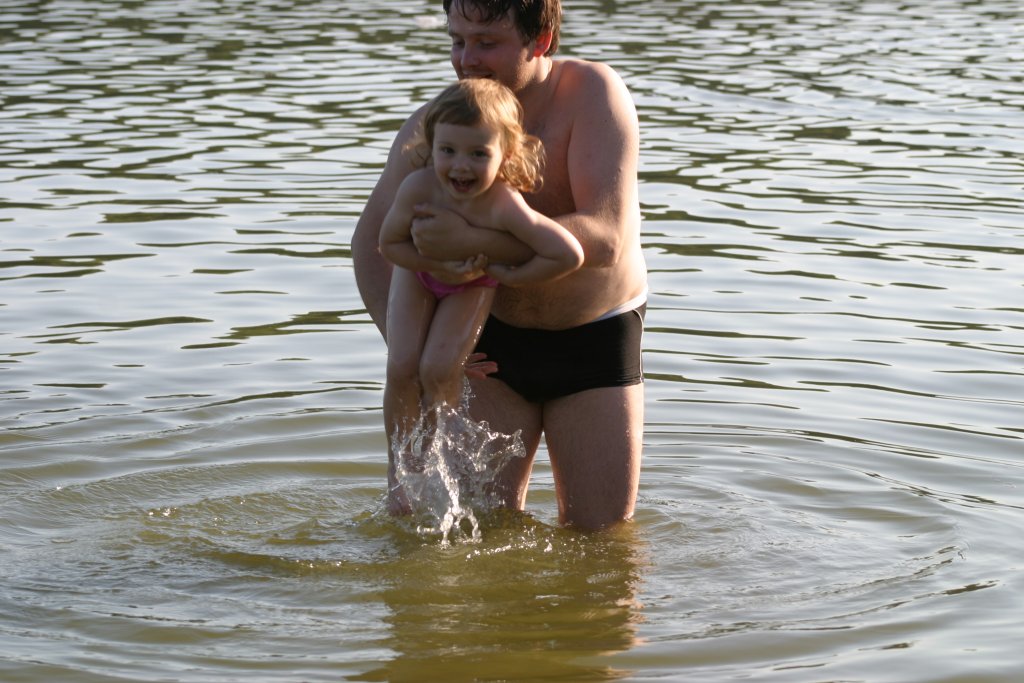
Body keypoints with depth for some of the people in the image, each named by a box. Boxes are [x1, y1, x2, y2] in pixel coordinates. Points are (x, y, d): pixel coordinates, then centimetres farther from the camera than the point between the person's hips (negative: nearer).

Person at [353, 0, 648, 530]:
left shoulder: (593, 94, -21)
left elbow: (606, 237, -32)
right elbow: (372, 240, 0)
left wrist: (472, 241, -38)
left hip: (597, 344, -2)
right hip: (492, 342, 2)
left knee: (602, 534, 2)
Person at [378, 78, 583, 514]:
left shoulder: (504, 205, -44)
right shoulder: (418, 188, -37)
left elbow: (570, 254, -42)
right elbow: (389, 243, -19)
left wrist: (514, 277, -29)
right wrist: (438, 265, -33)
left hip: (474, 283, -2)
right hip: (419, 271, 2)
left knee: (439, 369, -15)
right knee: (402, 368, -9)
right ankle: (399, 465, 14)